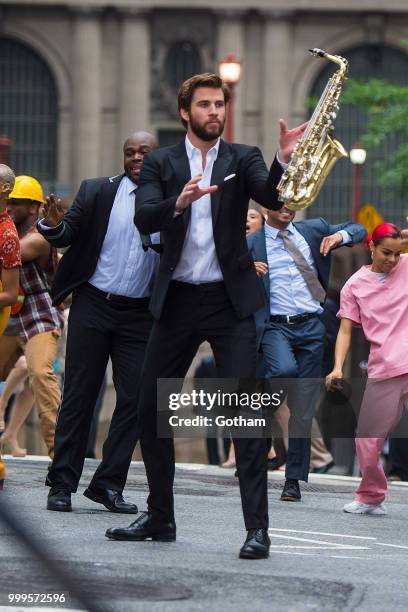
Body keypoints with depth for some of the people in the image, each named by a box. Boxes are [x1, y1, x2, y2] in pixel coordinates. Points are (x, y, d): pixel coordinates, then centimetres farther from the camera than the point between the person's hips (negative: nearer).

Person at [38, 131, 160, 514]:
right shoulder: (97, 191, 3)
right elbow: (68, 236, -2)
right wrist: (54, 225, -24)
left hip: (139, 314, 1)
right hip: (93, 306, -1)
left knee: (134, 398, -2)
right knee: (79, 396, 1)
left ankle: (108, 484, 7)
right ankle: (62, 484, 5)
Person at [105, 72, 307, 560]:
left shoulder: (242, 159, 4)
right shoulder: (161, 164, 6)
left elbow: (272, 198, -14)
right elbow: (144, 218, -10)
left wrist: (284, 159, -32)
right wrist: (178, 202, -29)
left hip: (229, 300, -2)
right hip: (176, 300, 2)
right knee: (150, 409, 7)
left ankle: (257, 527, -10)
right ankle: (159, 516, 21)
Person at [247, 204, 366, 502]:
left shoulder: (314, 229, 12)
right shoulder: (252, 244, 6)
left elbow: (358, 229, 19)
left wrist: (340, 235, -3)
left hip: (311, 327, 2)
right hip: (275, 326, -2)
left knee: (304, 409, 2)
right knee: (285, 369, -37)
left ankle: (294, 479, 10)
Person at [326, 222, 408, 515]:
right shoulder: (356, 285, 7)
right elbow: (346, 329, 6)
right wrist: (338, 367, -7)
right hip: (382, 372, 2)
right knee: (367, 439, 5)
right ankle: (371, 498, 25)